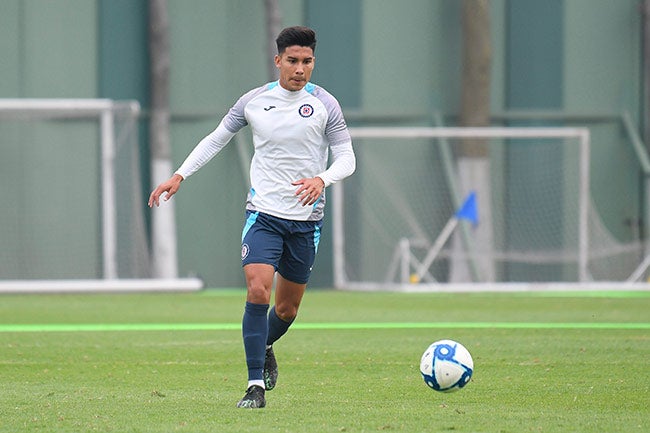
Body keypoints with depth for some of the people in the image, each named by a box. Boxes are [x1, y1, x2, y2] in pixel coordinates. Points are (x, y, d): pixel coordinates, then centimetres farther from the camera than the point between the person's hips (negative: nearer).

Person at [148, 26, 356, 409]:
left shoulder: (325, 105, -2)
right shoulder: (254, 101, 2)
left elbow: (347, 158, -2)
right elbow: (216, 139, 15)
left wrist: (322, 179, -23)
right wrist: (179, 176, 6)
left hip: (307, 220, 1)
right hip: (263, 214, -1)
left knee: (287, 309, 11)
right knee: (258, 292, -20)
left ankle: (265, 348, 45)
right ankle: (256, 386, -17)